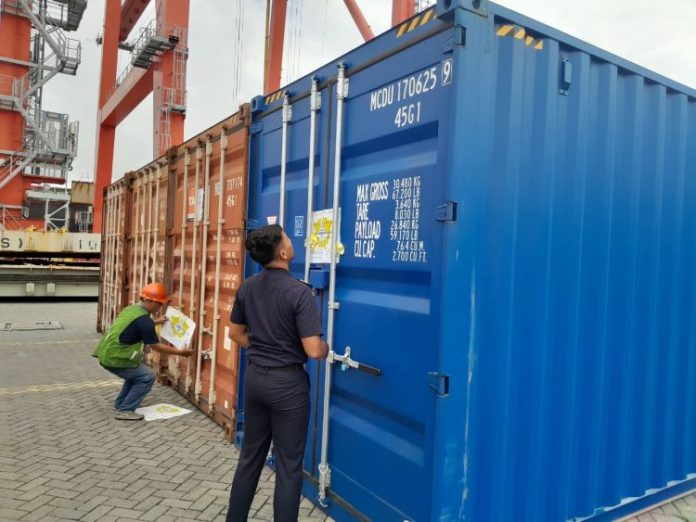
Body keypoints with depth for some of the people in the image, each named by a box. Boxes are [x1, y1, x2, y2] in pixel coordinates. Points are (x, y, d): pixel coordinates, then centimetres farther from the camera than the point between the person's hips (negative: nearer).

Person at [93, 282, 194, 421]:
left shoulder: (131, 309, 10)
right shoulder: (144, 319, -18)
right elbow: (156, 346, -12)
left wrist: (156, 322, 38)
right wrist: (180, 352, -5)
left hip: (106, 353, 9)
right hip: (114, 358, -9)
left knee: (136, 373, 26)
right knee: (147, 378, -3)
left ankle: (120, 403, 32)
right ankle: (125, 411, 0)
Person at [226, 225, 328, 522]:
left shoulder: (246, 288, 1)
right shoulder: (299, 292, -20)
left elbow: (236, 334, 12)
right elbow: (313, 351, -22)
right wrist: (325, 348, -1)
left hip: (254, 377, 7)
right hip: (287, 382, -6)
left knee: (250, 456, 20)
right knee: (288, 465, 8)